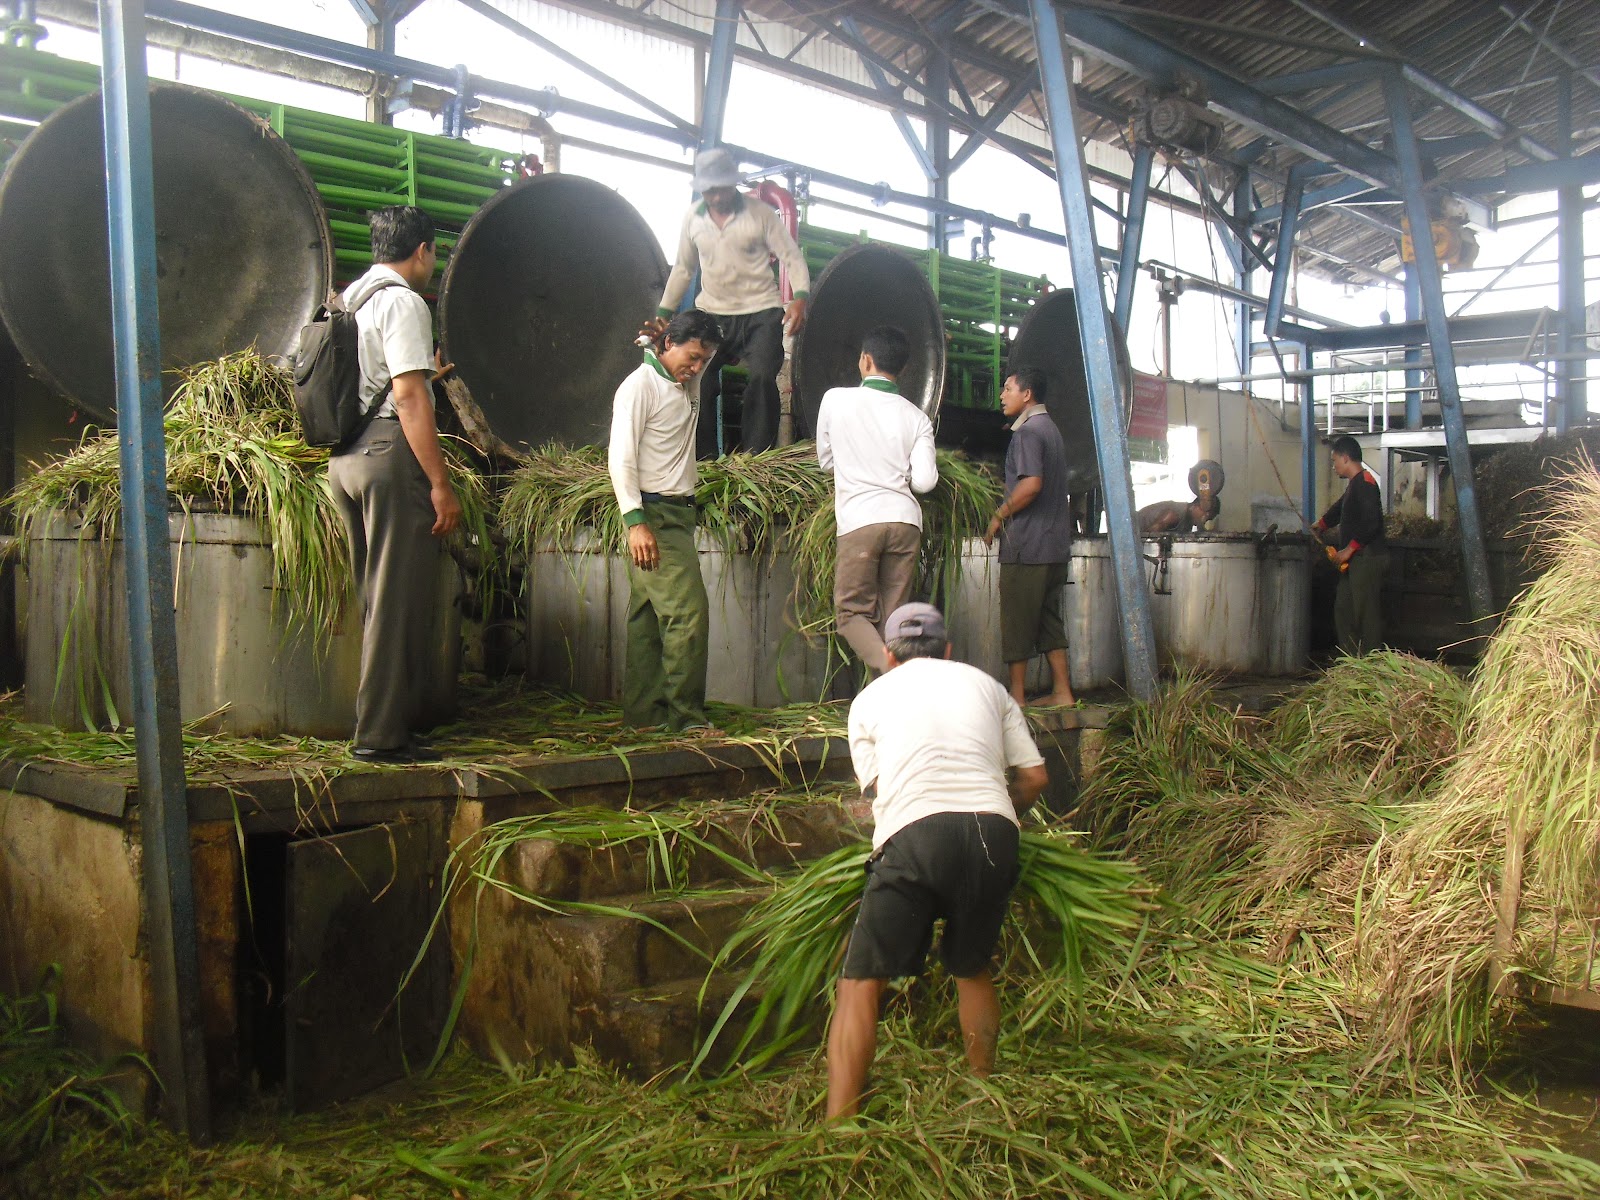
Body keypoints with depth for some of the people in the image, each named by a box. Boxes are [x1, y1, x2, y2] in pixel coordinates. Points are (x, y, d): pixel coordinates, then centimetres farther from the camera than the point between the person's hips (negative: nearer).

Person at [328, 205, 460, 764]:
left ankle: (375, 725, 19)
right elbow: (408, 399, -17)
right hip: (391, 454, -9)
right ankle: (382, 734, -3)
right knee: (401, 603, -5)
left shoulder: (350, 299, 19)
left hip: (346, 459, 9)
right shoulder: (402, 302, -9)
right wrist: (441, 483, -17)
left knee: (378, 599, 14)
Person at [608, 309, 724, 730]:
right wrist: (635, 521, -24)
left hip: (678, 513, 9)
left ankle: (643, 712, 11)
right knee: (688, 612, -14)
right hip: (653, 514, -9)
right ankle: (686, 715, -11)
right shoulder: (640, 385, -9)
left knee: (649, 617, 9)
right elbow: (620, 458, -16)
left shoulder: (687, 384, 16)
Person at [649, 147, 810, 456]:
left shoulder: (761, 214, -4)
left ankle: (755, 458, -11)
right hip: (711, 313, 3)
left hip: (761, 312, -3)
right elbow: (683, 269, 17)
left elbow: (792, 257, -3)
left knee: (762, 377, -20)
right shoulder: (693, 219, 7)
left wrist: (800, 298, -20)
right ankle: (703, 458, 3)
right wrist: (663, 314, 13)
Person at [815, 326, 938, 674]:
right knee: (894, 616, 10)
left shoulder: (836, 399, 3)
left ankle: (893, 672, -20)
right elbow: (924, 481, 1)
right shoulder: (917, 417, 8)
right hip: (905, 520, 3)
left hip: (859, 520, -3)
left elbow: (826, 459, 16)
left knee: (852, 612, 4)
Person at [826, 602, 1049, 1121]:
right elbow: (1034, 777, 21)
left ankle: (838, 1123, -6)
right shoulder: (985, 684, 24)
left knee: (861, 982, 3)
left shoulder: (871, 697, 21)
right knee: (973, 971, 24)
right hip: (993, 832, 3)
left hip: (913, 837, -3)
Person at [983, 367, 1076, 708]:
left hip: (1026, 543, -9)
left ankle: (1016, 695, 2)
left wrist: (998, 517, -12)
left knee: (1017, 620, -2)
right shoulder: (1051, 428, 19)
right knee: (1049, 618, 12)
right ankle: (1062, 691, 12)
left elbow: (1031, 484, -24)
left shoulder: (1027, 431, -12)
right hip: (1056, 541, 9)